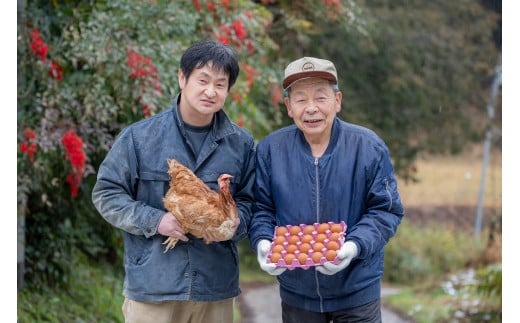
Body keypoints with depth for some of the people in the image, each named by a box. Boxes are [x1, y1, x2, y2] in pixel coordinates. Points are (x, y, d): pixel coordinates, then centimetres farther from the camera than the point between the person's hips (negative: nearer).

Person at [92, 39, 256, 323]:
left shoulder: (241, 144, 6)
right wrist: (154, 221, -12)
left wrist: (234, 223, -10)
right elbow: (106, 194, 1)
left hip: (215, 290, 3)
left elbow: (249, 200, 13)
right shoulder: (139, 137, -2)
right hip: (152, 287, -3)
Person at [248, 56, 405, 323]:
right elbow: (261, 209, 3)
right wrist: (263, 241, -19)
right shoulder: (270, 149, -4)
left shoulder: (368, 146, -9)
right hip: (296, 293, 2)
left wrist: (355, 246, -24)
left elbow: (387, 210, -7)